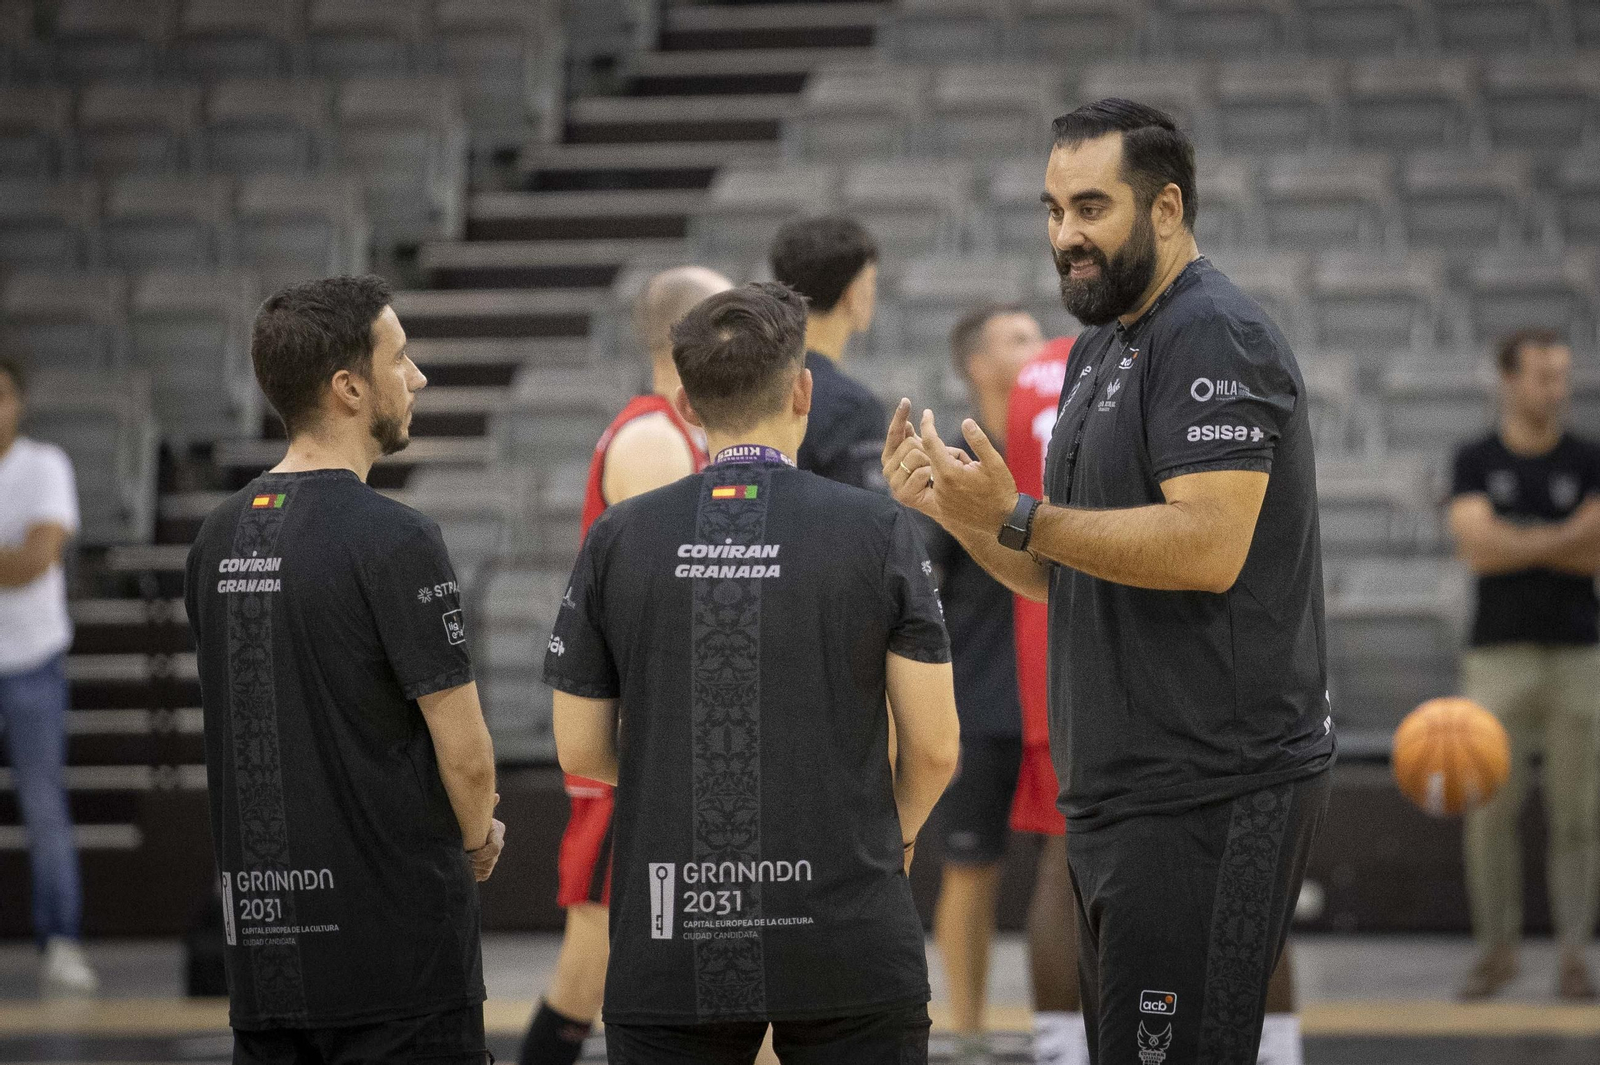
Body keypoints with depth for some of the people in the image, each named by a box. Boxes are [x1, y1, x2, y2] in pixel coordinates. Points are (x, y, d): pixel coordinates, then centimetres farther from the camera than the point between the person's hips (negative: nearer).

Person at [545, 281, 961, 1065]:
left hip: (668, 947, 2)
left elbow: (580, 751, 6)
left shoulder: (618, 539, 2)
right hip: (848, 942, -1)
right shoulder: (877, 530, -3)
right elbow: (934, 747, -3)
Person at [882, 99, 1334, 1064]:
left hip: (1211, 795, -11)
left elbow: (1208, 546, -24)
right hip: (1123, 799, 11)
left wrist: (1018, 519, -23)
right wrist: (955, 507, 5)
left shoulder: (1215, 337, -12)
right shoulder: (1103, 350, 20)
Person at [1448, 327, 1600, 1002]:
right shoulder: (1475, 463, 3)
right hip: (1498, 654, 0)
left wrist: (1516, 544, -10)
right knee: (1489, 810, -2)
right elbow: (1477, 546, -12)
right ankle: (1496, 950, 8)